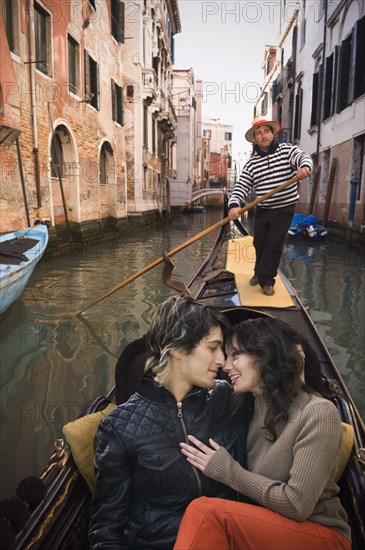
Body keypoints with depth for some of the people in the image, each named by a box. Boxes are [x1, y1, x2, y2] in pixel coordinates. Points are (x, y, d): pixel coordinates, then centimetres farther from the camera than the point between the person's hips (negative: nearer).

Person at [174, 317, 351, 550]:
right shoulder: (248, 407, 4)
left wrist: (228, 470, -14)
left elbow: (297, 504, -20)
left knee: (206, 512, -27)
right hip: (267, 525, 5)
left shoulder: (318, 413, -16)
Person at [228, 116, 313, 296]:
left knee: (274, 245, -5)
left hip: (284, 210, -3)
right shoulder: (251, 164, 1)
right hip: (262, 210, 3)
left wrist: (304, 166, -47)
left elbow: (303, 157, -21)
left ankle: (266, 280, 10)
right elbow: (241, 187, -7)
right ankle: (260, 273, 36)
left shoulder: (286, 150, -4)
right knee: (259, 243, 11)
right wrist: (234, 205, -26)